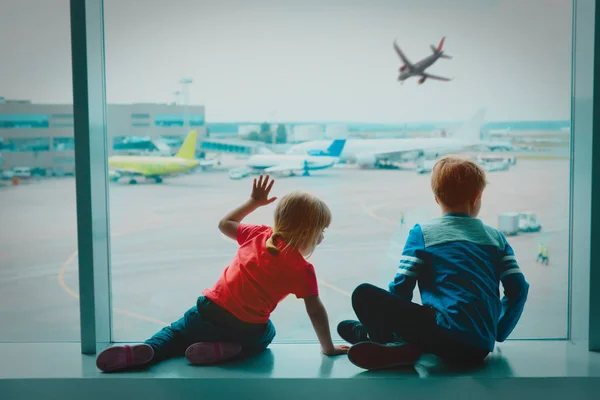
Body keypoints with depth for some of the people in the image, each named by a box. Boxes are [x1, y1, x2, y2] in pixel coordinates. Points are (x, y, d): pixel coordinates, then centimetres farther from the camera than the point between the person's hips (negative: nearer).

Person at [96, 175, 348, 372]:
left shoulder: (258, 235, 7)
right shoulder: (303, 270, -6)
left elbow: (225, 224, 24)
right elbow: (315, 311, -4)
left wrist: (254, 202, 32)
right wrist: (328, 347, 8)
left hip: (209, 311, 3)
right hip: (247, 331, -2)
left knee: (178, 332, 27)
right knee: (266, 333, 33)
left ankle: (146, 350, -6)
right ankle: (226, 349, 2)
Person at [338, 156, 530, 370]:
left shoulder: (422, 232, 4)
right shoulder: (496, 237, 14)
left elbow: (400, 288, 2)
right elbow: (518, 289, 10)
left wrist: (396, 326, 21)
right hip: (481, 349, 5)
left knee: (364, 294, -1)